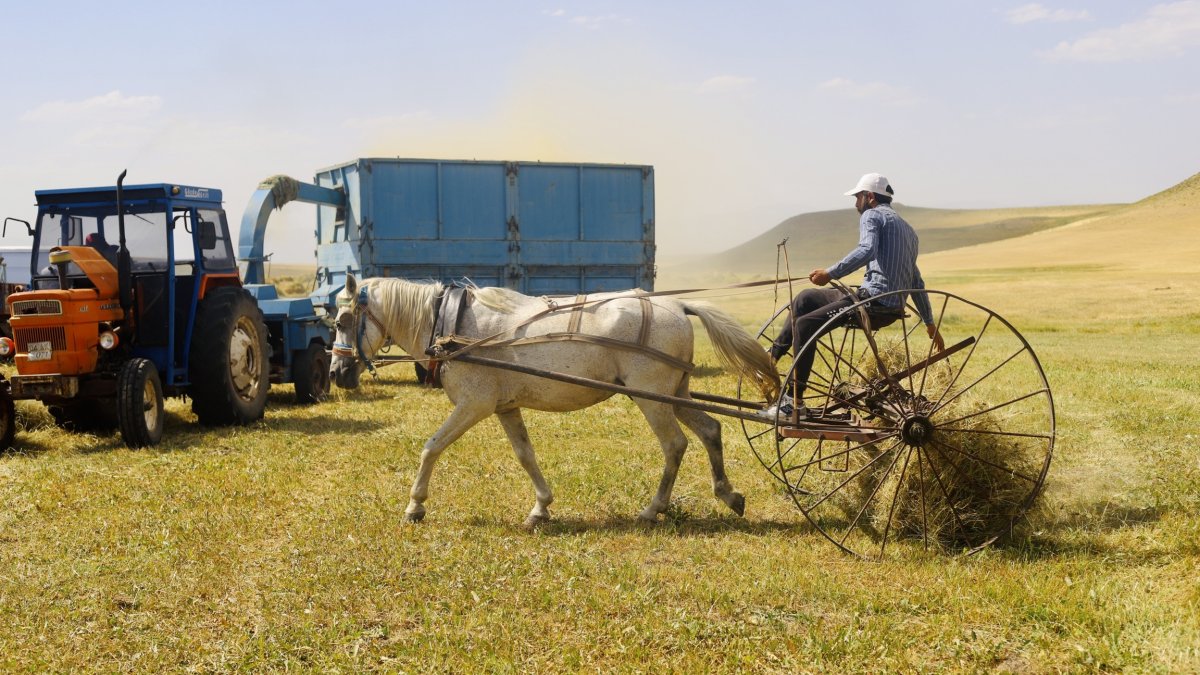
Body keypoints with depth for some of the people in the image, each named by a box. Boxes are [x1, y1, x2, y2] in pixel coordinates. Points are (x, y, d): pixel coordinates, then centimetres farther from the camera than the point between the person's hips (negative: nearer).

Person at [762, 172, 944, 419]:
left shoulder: (872, 215, -1)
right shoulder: (907, 229, 27)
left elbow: (867, 250, -24)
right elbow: (917, 283, 28)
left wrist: (830, 273, -26)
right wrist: (929, 323, 32)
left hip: (873, 301, -10)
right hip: (893, 308, 10)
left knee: (803, 325, -13)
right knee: (805, 297, 19)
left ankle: (792, 402, -17)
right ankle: (772, 355, 19)